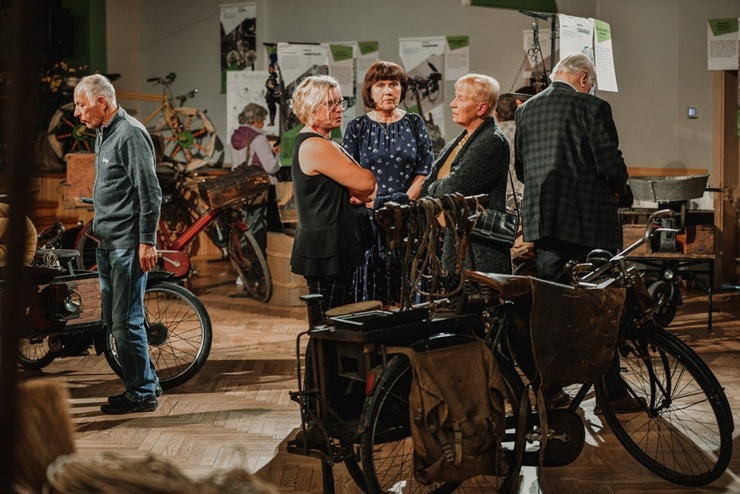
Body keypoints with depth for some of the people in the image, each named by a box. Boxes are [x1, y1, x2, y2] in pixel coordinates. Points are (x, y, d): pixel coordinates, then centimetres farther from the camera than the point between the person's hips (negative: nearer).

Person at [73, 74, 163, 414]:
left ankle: (141, 393, 4)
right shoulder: (103, 134, 15)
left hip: (128, 245, -10)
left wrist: (147, 242, -20)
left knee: (126, 322, -6)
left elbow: (150, 192, -18)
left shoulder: (130, 134, -14)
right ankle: (148, 382, 24)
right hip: (107, 243, 10)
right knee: (113, 320, 14)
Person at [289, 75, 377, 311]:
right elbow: (366, 181, -21)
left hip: (336, 247, 10)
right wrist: (360, 191, 1)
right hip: (327, 250, -10)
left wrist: (363, 193, -8)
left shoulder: (320, 143, 16)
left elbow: (367, 187, 14)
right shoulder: (315, 146, -16)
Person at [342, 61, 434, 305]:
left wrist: (405, 199, -8)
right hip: (369, 217, -1)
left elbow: (426, 170, 3)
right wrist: (373, 203, -11)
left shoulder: (414, 123, 9)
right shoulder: (357, 127, 6)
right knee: (371, 284, -2)